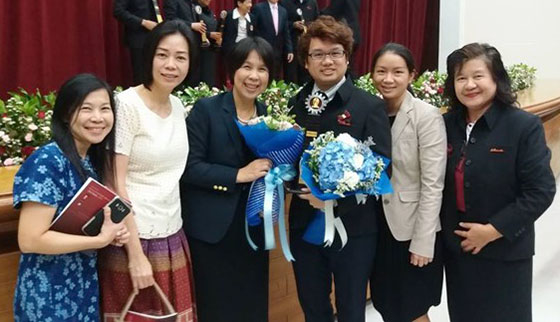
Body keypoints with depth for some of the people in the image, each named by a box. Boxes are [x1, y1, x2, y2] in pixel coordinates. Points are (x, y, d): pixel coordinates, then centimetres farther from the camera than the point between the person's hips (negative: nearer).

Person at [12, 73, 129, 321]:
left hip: (84, 287, 8)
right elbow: (30, 240, -24)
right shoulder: (48, 162, -21)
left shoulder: (94, 159, 3)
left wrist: (113, 232, -4)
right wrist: (101, 239, -20)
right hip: (49, 294, -7)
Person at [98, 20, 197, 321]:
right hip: (135, 236, -6)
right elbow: (115, 184, -15)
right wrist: (136, 254, -16)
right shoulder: (127, 104, -13)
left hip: (172, 235, 6)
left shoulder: (178, 106, 7)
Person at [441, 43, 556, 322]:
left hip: (505, 253, -4)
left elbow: (541, 191, -16)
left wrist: (493, 230, -18)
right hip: (456, 249, 5)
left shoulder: (525, 126, -13)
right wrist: (444, 229, -1)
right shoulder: (447, 124, 2)